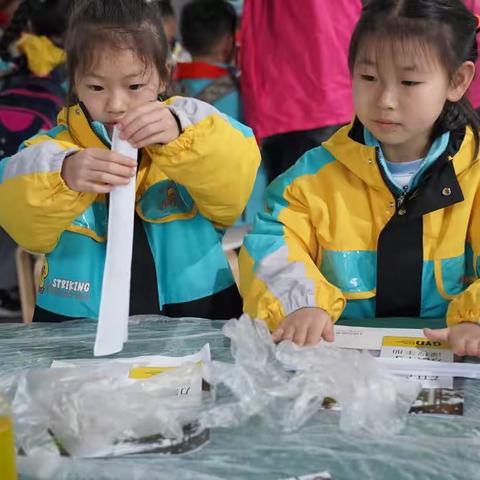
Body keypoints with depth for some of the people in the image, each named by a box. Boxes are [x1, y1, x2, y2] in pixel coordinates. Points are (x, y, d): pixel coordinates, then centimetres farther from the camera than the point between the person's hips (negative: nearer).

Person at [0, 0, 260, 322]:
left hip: (193, 312, -2)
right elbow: (26, 221, -8)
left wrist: (180, 137, -26)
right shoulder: (56, 148, 5)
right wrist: (62, 177, -27)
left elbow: (231, 188, -11)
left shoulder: (189, 129, 3)